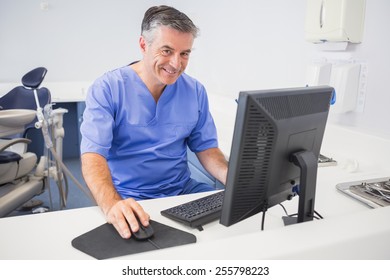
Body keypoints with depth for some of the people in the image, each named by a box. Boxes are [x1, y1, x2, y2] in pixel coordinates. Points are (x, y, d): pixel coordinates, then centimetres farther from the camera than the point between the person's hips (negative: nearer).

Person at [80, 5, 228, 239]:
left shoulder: (195, 91, 3)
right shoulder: (107, 89, -11)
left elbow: (205, 146, 7)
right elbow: (93, 155, -20)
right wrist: (112, 204, -39)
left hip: (183, 190, 5)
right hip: (128, 198, -4)